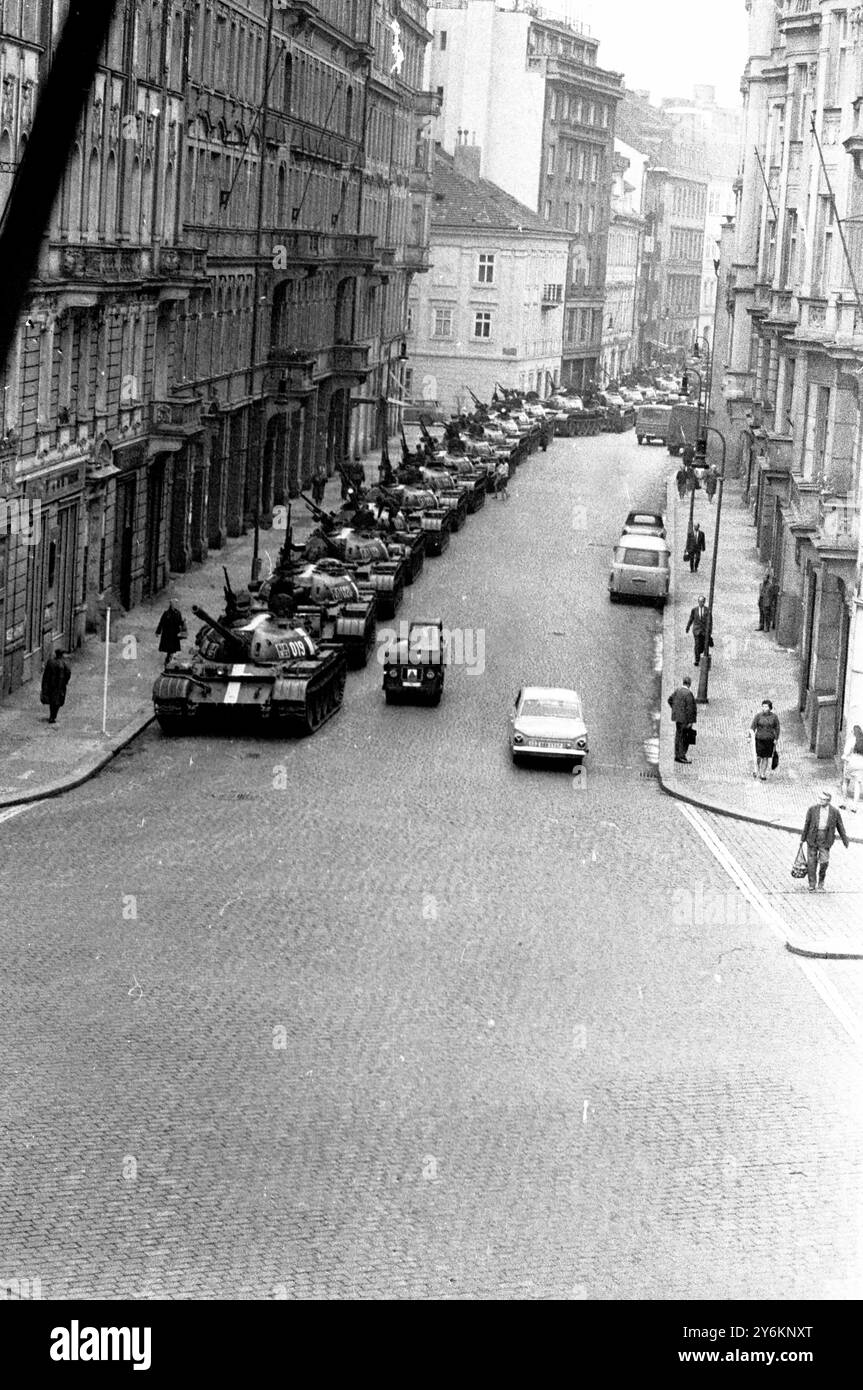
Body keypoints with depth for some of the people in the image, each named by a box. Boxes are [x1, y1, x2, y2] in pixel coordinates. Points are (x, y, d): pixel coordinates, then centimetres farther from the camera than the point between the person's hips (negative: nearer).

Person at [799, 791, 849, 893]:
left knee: (824, 861, -8)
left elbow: (840, 827, 8)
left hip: (825, 839, 0)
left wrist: (845, 841, 13)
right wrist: (803, 838, 8)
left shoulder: (834, 812, -1)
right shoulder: (812, 809, -2)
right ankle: (811, 885, 12)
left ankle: (821, 883, 15)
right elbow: (807, 824, 5)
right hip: (813, 837, 0)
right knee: (811, 862, 2)